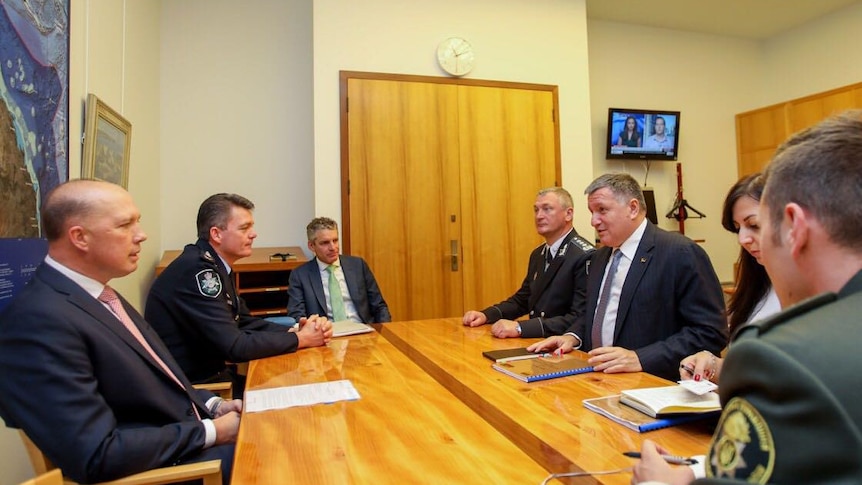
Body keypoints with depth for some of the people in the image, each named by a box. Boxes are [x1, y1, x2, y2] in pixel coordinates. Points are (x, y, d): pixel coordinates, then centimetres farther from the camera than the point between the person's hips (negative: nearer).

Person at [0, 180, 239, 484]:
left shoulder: (97, 295, 6)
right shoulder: (40, 320, -22)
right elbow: (98, 457, -25)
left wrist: (212, 406, 0)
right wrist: (209, 432, -17)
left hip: (188, 444, 8)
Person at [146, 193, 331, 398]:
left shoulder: (215, 265, 5)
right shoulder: (197, 269, -23)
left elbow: (245, 322, 8)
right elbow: (235, 346, -24)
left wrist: (295, 330, -8)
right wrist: (300, 339, -15)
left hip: (209, 371, 8)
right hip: (191, 386, -8)